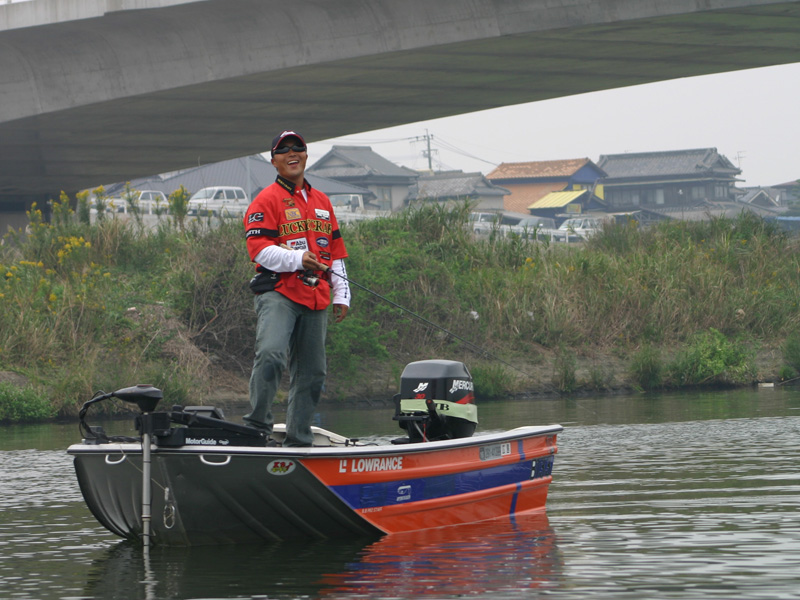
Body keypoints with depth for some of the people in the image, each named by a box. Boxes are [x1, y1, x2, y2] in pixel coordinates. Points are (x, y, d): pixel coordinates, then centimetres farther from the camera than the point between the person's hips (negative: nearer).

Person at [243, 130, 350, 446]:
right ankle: (257, 426, -20)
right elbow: (259, 249, -9)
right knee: (271, 353, -27)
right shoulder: (267, 200, 1)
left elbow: (336, 252, 25)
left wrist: (341, 295, 18)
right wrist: (297, 259, -21)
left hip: (315, 300, 6)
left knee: (312, 372, 6)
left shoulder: (322, 202, 22)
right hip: (278, 293, -6)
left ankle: (298, 439, 14)